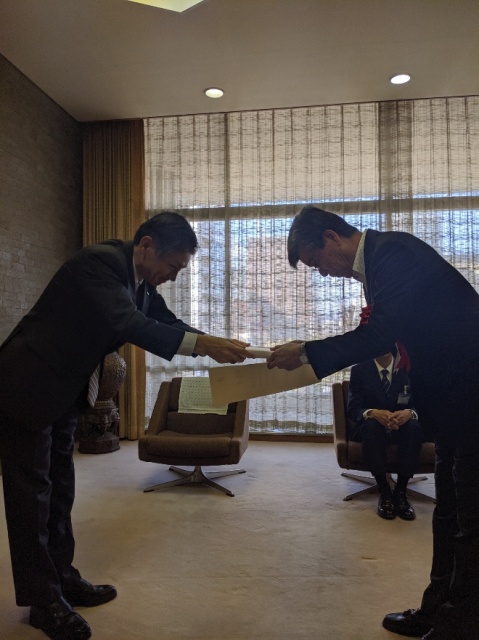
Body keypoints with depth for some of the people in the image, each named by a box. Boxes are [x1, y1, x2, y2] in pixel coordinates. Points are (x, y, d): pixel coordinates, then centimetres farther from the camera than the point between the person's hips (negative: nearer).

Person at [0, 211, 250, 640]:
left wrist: (216, 344, -8)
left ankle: (60, 578, 29)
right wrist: (203, 344, -42)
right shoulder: (100, 262, -26)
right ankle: (42, 600, 15)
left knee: (59, 490, 16)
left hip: (63, 392, 9)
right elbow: (128, 325, -38)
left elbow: (167, 323, 6)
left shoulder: (140, 279, 2)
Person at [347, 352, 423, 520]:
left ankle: (401, 490, -23)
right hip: (372, 427, -1)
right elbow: (353, 410, -11)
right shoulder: (359, 370, -6)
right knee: (370, 425, -35)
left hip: (402, 427, 1)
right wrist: (373, 413, -35)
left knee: (414, 427, -32)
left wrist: (409, 413, -32)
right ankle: (384, 491, -26)